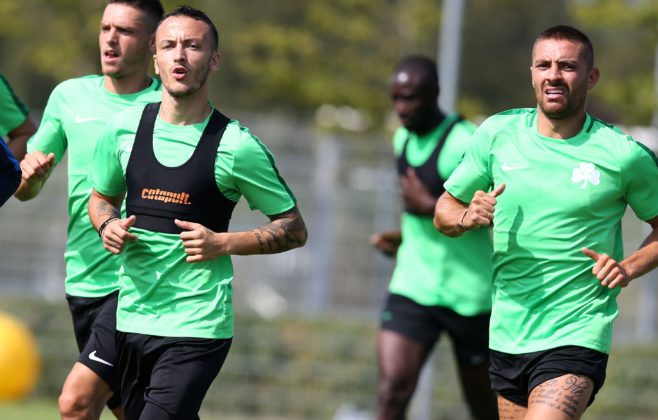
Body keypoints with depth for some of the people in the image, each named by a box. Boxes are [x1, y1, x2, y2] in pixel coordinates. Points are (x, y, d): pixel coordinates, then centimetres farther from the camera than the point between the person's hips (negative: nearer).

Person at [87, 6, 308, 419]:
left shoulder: (237, 146, -7)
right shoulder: (123, 129, 5)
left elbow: (295, 229, 1)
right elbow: (101, 197, 23)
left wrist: (222, 243, -13)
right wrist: (108, 225, 0)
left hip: (197, 325, -5)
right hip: (132, 318, 5)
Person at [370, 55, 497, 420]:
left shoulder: (463, 143, -17)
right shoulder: (404, 139, 8)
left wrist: (429, 207, -22)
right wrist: (403, 236, 11)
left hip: (468, 294, -5)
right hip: (412, 289, 5)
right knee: (392, 389, -13)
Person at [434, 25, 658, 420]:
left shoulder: (626, 156, -6)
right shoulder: (497, 133, 3)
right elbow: (445, 209, 11)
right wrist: (466, 218, -11)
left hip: (576, 335, -5)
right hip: (507, 333, 5)